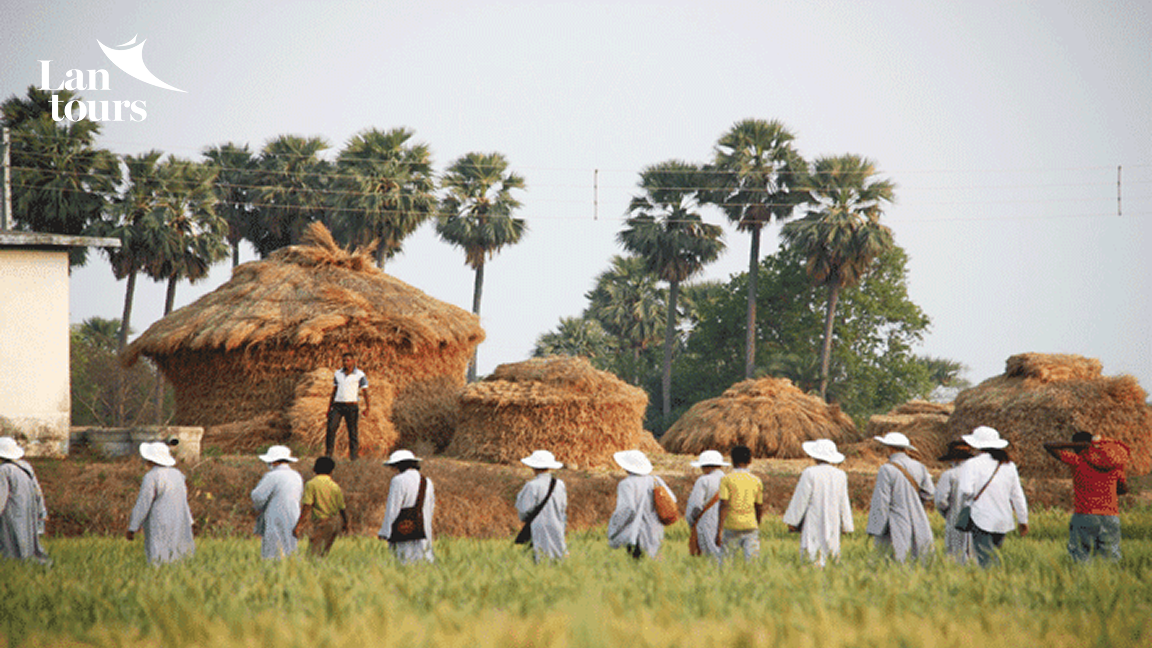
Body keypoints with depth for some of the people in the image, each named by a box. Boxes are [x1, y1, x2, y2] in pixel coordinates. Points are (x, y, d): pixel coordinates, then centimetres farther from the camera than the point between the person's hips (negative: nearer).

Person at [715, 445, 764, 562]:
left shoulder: (726, 479, -3)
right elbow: (759, 508, 15)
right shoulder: (756, 481, 8)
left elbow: (724, 505, -11)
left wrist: (719, 531, -12)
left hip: (732, 527, -2)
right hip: (751, 526, 2)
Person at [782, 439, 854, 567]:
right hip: (833, 526, 5)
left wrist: (792, 522, -1)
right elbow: (843, 504, 11)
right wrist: (846, 526, 19)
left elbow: (801, 499, -8)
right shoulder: (840, 475, 5)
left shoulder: (810, 473, -10)